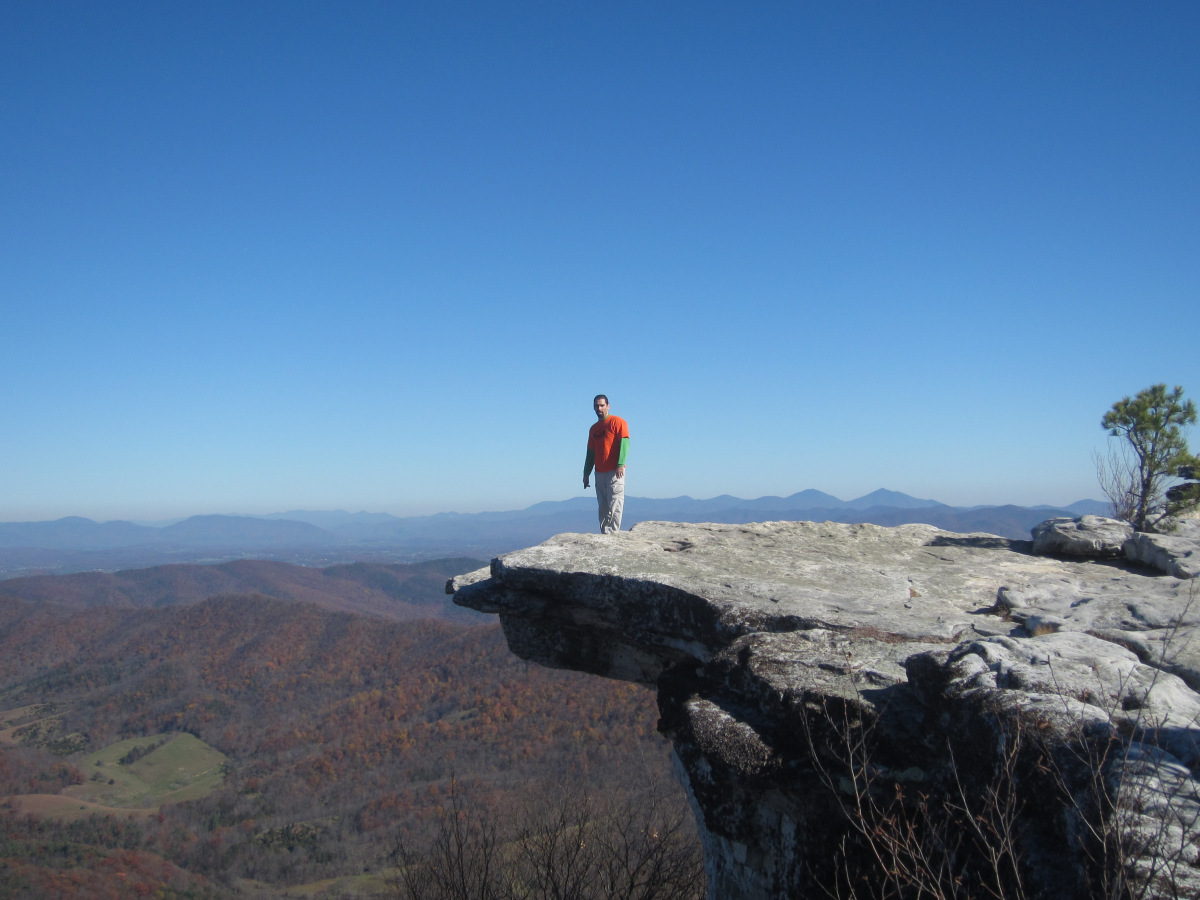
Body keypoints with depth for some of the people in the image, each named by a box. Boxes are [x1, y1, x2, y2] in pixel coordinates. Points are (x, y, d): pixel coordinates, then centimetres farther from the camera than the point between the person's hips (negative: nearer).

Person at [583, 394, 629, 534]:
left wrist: (620, 465, -22)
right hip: (599, 473, 7)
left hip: (615, 472, -7)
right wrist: (586, 474, 16)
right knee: (603, 506, 7)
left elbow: (624, 443, -12)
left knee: (615, 505, -10)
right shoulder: (593, 429, 19)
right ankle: (604, 534, 9)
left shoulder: (617, 422, -2)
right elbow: (590, 453, 22)